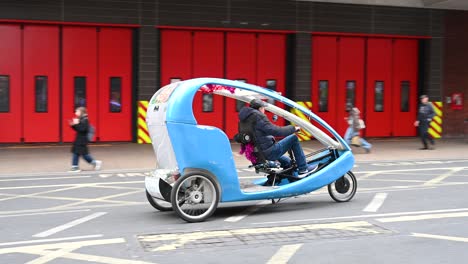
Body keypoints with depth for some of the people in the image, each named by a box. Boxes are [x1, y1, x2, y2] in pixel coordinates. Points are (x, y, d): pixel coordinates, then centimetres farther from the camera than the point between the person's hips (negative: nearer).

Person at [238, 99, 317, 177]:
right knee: (293, 138, -3)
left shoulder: (247, 117, 12)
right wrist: (293, 128, -10)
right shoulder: (258, 117, -16)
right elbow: (275, 131, -22)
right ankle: (303, 169, 1)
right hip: (270, 152, -10)